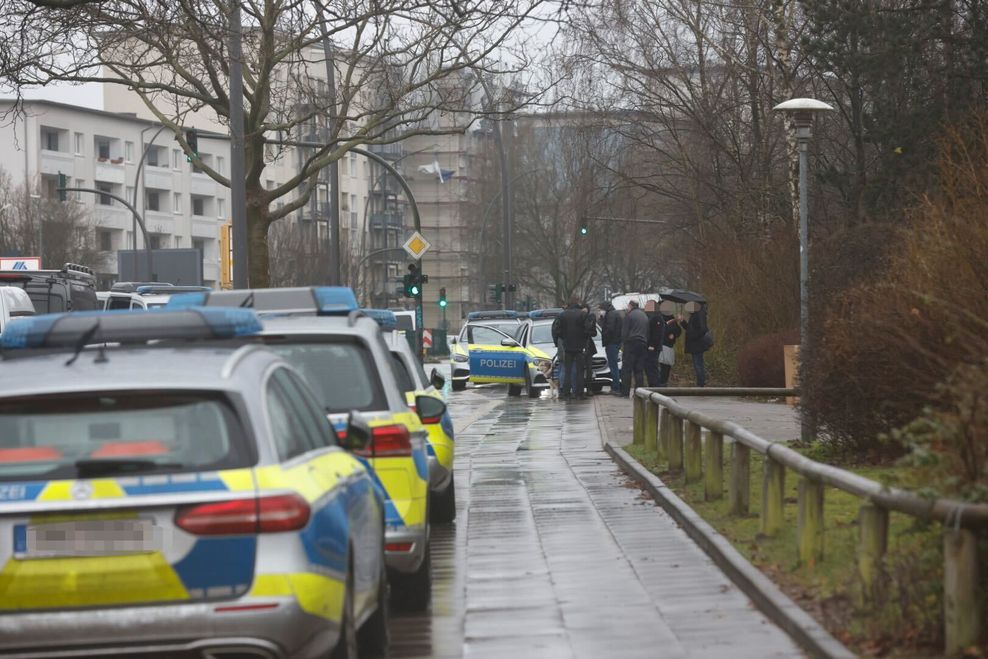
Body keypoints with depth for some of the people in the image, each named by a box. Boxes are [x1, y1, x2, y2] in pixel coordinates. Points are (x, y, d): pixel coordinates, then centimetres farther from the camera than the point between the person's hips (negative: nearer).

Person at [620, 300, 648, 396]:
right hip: (642, 344, 6)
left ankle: (625, 392, -9)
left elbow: (624, 331, -7)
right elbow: (647, 332, 19)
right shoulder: (645, 316, 18)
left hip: (631, 343, -6)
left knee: (626, 369, -5)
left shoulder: (629, 315, -4)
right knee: (639, 369, 7)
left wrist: (623, 344, 0)